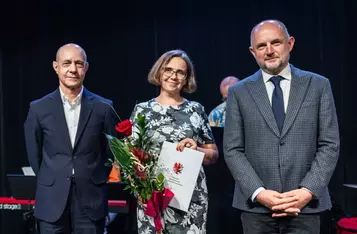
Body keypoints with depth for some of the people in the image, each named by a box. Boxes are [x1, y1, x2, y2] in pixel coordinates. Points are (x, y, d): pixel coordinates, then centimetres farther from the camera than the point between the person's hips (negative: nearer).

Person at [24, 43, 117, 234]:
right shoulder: (39, 108, 0)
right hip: (52, 200, 1)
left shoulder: (103, 107, -1)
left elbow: (112, 150, 9)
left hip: (91, 200, 0)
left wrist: (96, 180, 10)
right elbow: (34, 154, 9)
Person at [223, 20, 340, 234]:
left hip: (305, 205, 0)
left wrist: (308, 191, -10)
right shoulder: (239, 92, 4)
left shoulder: (318, 85, 4)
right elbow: (233, 150, 0)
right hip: (256, 206, 0)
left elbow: (330, 145, 1)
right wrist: (258, 192, -12)